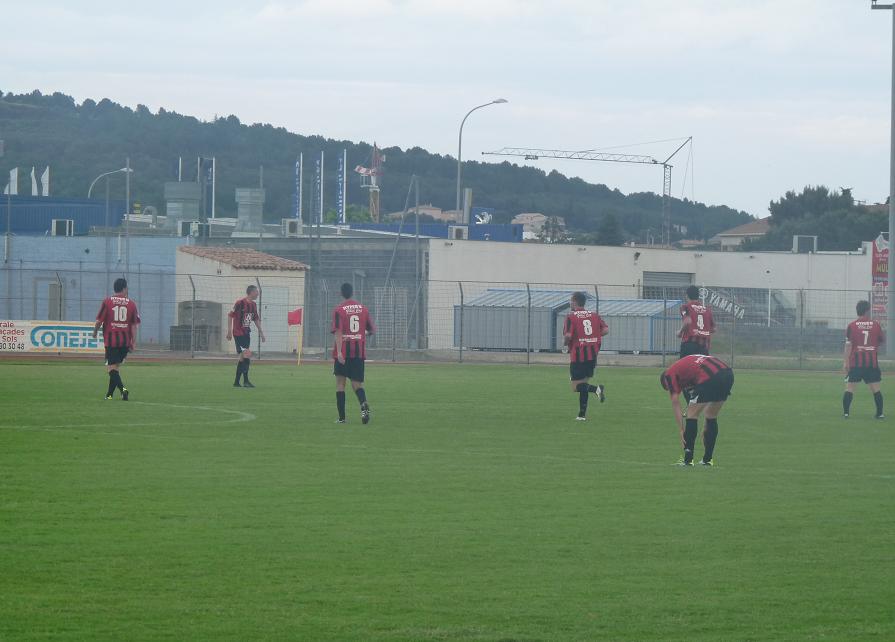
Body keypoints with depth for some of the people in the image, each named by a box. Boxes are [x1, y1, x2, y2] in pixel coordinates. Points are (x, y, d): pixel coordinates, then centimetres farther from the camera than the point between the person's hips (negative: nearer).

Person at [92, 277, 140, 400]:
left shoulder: (107, 302, -3)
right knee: (116, 366, 17)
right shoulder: (131, 304, 2)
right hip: (125, 341, 3)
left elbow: (99, 321, -4)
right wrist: (133, 342, 5)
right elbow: (134, 325, 1)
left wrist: (95, 332, 14)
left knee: (111, 368, -4)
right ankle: (110, 393, 24)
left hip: (111, 340, -3)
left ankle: (122, 388, -27)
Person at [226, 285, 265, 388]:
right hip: (238, 333, -8)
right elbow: (231, 315, -11)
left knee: (242, 358, 9)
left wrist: (261, 331, 19)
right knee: (247, 354, -16)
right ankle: (246, 381, -12)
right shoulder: (240, 303, -14)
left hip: (246, 333, 8)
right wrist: (230, 331, -13)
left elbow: (256, 319, 21)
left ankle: (236, 382, 15)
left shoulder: (253, 305, 10)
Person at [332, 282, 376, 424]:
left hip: (343, 353, -3)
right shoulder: (363, 308, 7)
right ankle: (364, 404, -25)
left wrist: (339, 352, -21)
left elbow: (338, 332, -15)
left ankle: (342, 417, 2)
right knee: (357, 383, 7)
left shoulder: (338, 310, -5)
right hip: (359, 352, 3)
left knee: (340, 383, 6)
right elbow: (373, 330, 13)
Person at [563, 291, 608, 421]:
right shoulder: (594, 315, 9)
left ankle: (596, 389, -28)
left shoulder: (571, 317, -7)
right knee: (584, 383, 14)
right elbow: (606, 330, 0)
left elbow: (568, 335, -18)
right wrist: (592, 337, 11)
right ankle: (582, 414, 11)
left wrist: (565, 342, 4)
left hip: (578, 356, -6)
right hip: (592, 355, 6)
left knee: (575, 386, -2)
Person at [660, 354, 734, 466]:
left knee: (692, 414, 7)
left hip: (710, 378, -7)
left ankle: (688, 460, 7)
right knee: (712, 417, 22)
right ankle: (707, 460, 25)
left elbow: (675, 404, 10)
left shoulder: (670, 374, 16)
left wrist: (681, 431, 11)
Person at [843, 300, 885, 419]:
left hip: (855, 362, -1)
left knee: (849, 387, 2)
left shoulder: (851, 326, -3)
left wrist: (846, 361, -2)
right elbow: (883, 340, 14)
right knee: (876, 388, 6)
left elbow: (848, 345, -5)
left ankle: (845, 412, -3)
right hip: (872, 362, 1)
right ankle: (879, 413, 5)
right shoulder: (876, 325, 2)